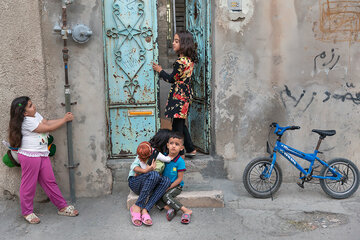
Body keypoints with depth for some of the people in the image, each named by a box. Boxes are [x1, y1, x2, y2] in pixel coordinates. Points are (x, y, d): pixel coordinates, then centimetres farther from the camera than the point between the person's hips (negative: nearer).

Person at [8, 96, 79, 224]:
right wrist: (65, 119, -7)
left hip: (42, 155, 9)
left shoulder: (35, 114, 8)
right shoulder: (27, 121, -20)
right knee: (29, 185, 4)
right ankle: (27, 212, 20)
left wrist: (64, 118, 2)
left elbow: (46, 122, 9)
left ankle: (62, 207, 18)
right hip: (29, 156, -9)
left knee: (50, 182, 12)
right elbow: (48, 128, -17)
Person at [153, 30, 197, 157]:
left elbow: (171, 79, -11)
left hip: (179, 95, -9)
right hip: (187, 93, 10)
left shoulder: (181, 61, -20)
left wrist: (160, 70, 1)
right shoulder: (190, 60, 9)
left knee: (177, 125, 0)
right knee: (181, 124, 19)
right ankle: (190, 149, 24)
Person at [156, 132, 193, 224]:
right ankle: (169, 208, -26)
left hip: (176, 186, -5)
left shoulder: (180, 161, -14)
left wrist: (168, 188, -17)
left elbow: (179, 178, -12)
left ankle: (186, 211, -24)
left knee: (166, 196, -30)